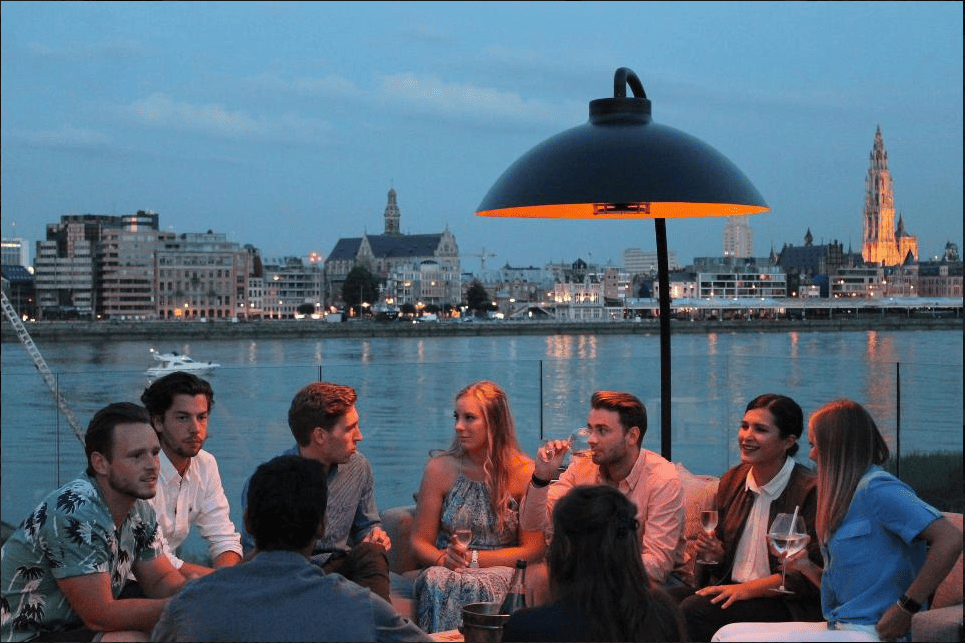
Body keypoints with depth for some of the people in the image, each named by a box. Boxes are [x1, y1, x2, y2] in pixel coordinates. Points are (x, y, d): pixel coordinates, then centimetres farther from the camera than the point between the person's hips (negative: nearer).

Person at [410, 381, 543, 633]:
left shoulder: (524, 473, 0)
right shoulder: (440, 468, 6)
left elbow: (532, 550, 0)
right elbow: (420, 541, 9)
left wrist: (473, 558, -10)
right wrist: (444, 559, -15)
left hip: (500, 571, -2)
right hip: (446, 569, 2)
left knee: (475, 586, -36)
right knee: (435, 582, -34)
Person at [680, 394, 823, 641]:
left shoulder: (811, 491, -10)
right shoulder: (731, 481, 12)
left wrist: (746, 589, -17)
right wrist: (715, 555, 0)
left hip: (786, 607, -6)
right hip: (730, 590, 6)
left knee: (693, 611, -28)